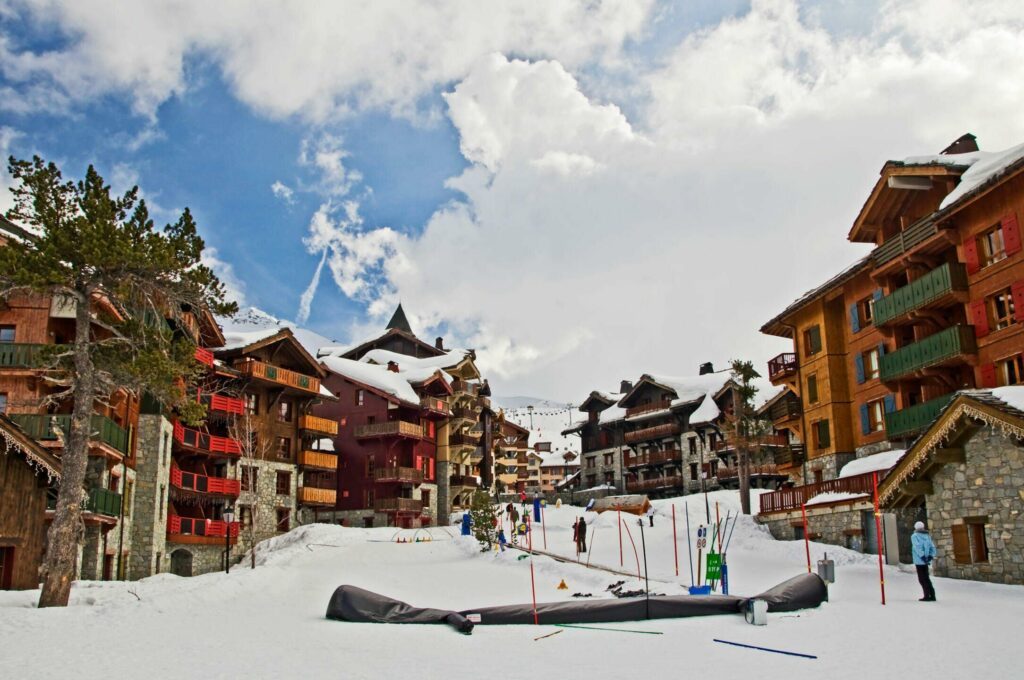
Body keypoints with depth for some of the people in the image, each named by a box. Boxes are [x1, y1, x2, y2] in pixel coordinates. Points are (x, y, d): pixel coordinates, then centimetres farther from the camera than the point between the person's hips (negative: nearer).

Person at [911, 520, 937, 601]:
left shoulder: (915, 536, -5)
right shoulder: (927, 536, 15)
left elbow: (917, 547, -19)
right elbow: (932, 548, 8)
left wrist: (922, 556, -21)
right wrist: (930, 556, -1)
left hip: (919, 561, -7)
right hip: (926, 561, 7)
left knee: (922, 579, -2)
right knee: (926, 578, 17)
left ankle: (927, 596, -6)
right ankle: (932, 595, 16)